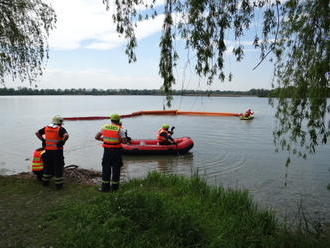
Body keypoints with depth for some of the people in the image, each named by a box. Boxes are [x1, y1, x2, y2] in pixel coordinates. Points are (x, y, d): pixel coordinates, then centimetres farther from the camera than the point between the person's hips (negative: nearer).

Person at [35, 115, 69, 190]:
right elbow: (66, 135, -27)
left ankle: (45, 182, 32)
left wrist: (43, 140, 13)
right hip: (57, 151, -5)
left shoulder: (46, 128, 7)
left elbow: (37, 133, 14)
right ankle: (58, 184, 10)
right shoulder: (60, 129, -10)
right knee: (58, 167, 5)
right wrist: (62, 142, -13)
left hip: (48, 150, 5)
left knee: (48, 166, 21)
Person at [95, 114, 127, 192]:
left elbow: (96, 137, 3)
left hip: (107, 150, 2)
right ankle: (114, 187, 16)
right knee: (116, 168, 10)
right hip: (116, 151, -2)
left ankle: (105, 187, 12)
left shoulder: (105, 127, 3)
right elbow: (124, 141, -13)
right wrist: (119, 140, 7)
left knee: (106, 168, 11)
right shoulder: (120, 129, -6)